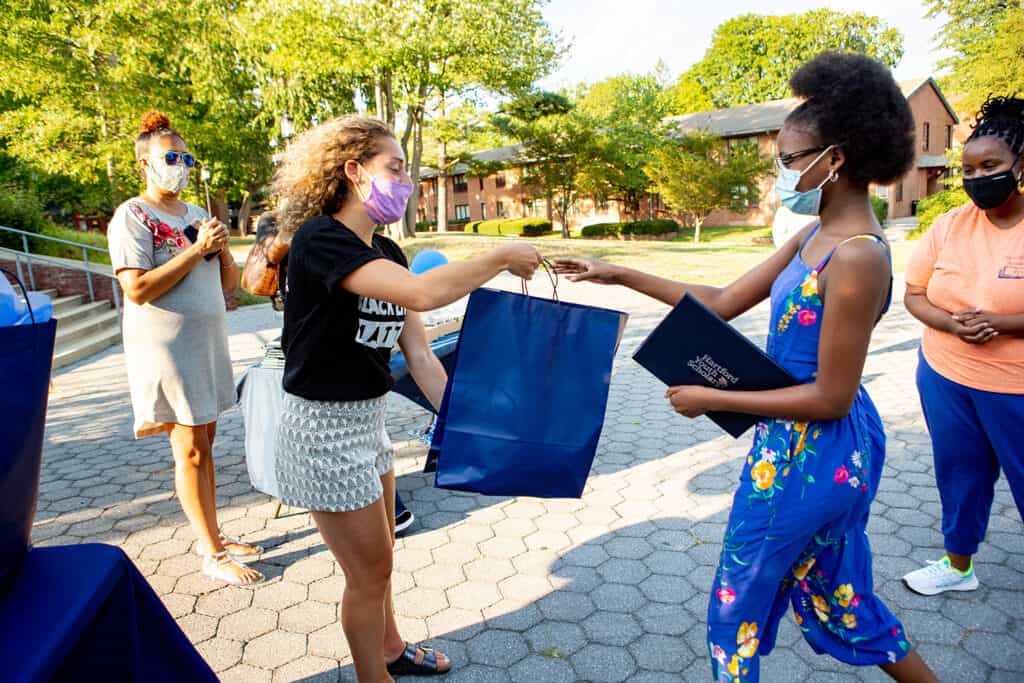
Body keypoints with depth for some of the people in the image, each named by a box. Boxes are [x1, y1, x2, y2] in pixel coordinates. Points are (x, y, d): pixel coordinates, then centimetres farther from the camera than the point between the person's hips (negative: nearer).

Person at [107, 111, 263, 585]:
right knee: (191, 450, -2)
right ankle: (212, 555, 7)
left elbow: (230, 283, 14)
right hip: (166, 346, -6)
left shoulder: (196, 214, 13)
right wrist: (196, 250, -19)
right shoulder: (132, 216, -7)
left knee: (203, 444, 11)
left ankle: (212, 536, 21)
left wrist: (222, 249, -5)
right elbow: (137, 289, -19)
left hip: (207, 340, 6)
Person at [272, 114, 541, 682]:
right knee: (369, 570, 8)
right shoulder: (319, 239, -21)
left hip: (367, 419, 8)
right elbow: (421, 292, -37)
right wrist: (501, 259, -24)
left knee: (377, 556, 25)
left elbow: (419, 353, 2)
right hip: (324, 427, -8)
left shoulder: (385, 254, 4)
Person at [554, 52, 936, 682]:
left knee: (739, 603, 13)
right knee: (836, 592, 27)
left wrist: (711, 399, -20)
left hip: (813, 450, -9)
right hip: (799, 442, 9)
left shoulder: (857, 258, -24)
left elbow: (831, 397, -23)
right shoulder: (814, 238, 4)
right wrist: (621, 276, 3)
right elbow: (724, 303, 6)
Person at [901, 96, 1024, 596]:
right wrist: (952, 323, -15)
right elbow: (913, 295, 3)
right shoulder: (949, 226, -1)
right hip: (946, 378, 4)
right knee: (959, 474, 18)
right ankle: (959, 565, 38)